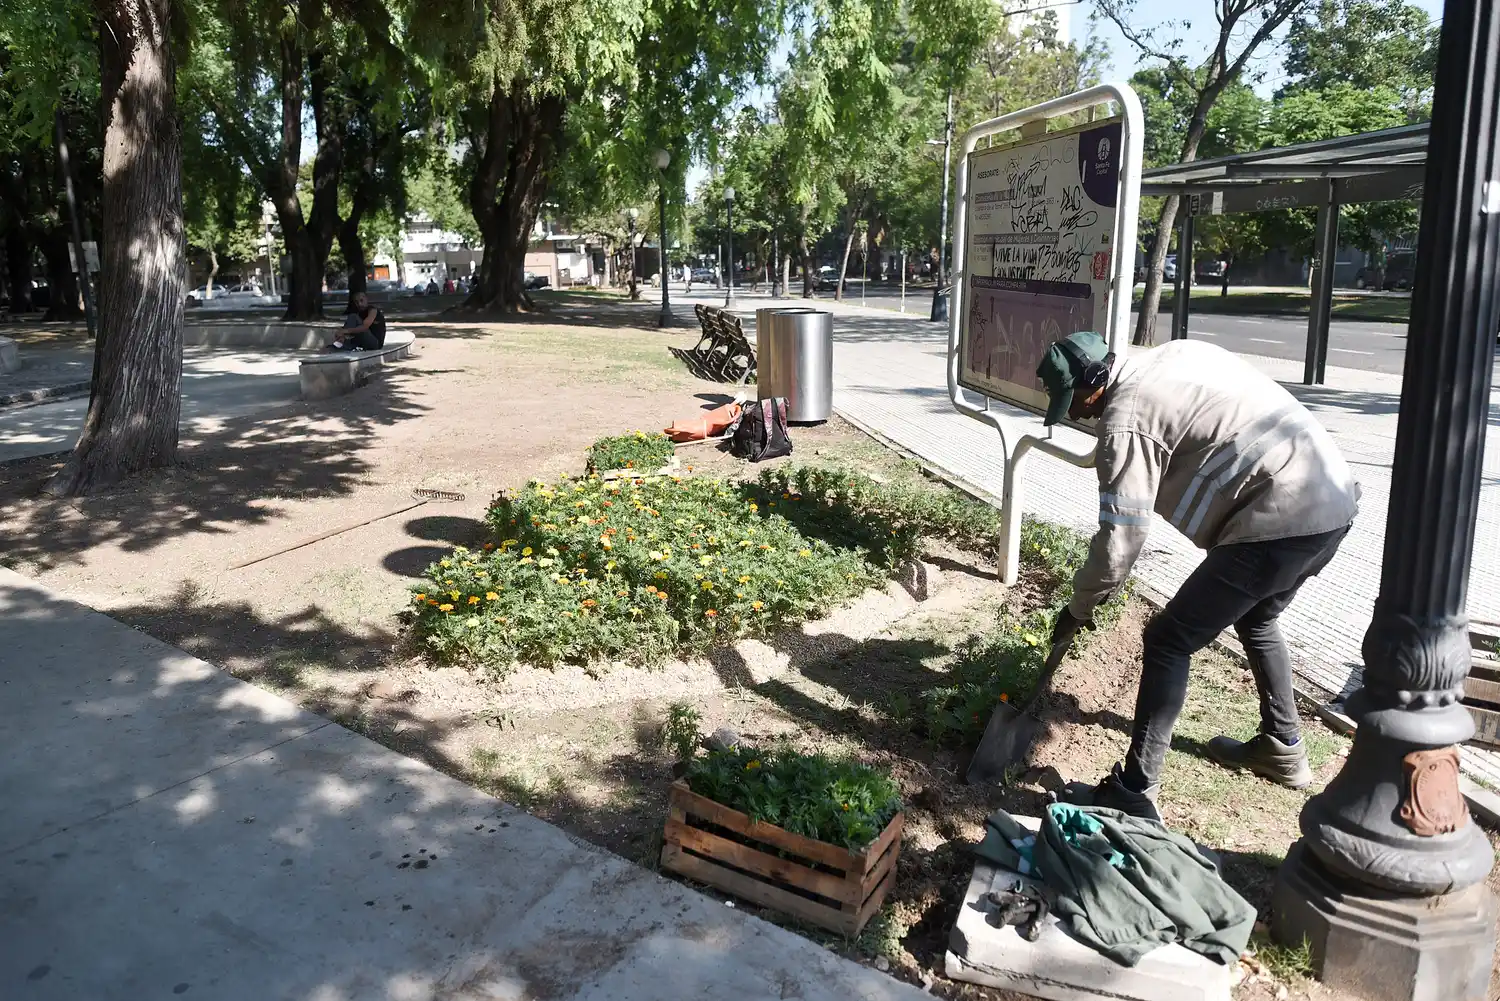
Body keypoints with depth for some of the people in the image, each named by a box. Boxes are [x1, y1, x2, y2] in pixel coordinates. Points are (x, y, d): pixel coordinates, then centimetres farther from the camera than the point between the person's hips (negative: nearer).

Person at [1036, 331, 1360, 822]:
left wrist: (1079, 606, 3)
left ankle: (1134, 795, -1)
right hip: (1336, 495, 10)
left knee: (1169, 641, -2)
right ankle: (1283, 748, 46)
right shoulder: (1177, 352, 15)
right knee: (1255, 617, 31)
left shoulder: (1126, 420, -11)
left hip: (1279, 520, -10)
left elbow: (1120, 540, -11)